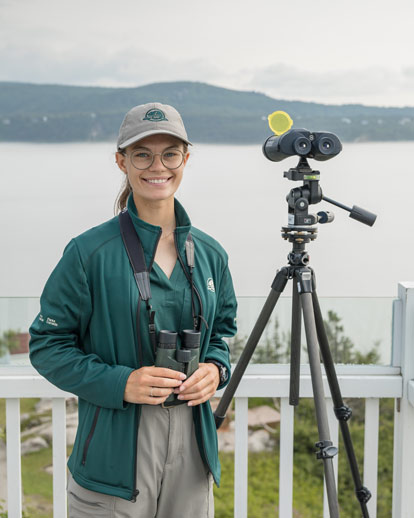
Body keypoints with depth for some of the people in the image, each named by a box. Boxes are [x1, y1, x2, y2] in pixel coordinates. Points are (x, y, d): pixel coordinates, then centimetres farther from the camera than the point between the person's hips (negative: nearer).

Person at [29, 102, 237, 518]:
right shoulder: (90, 252, -9)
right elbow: (47, 345, -6)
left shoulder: (209, 253, 6)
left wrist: (216, 368, -3)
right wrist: (119, 383, -18)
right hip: (115, 451, -4)